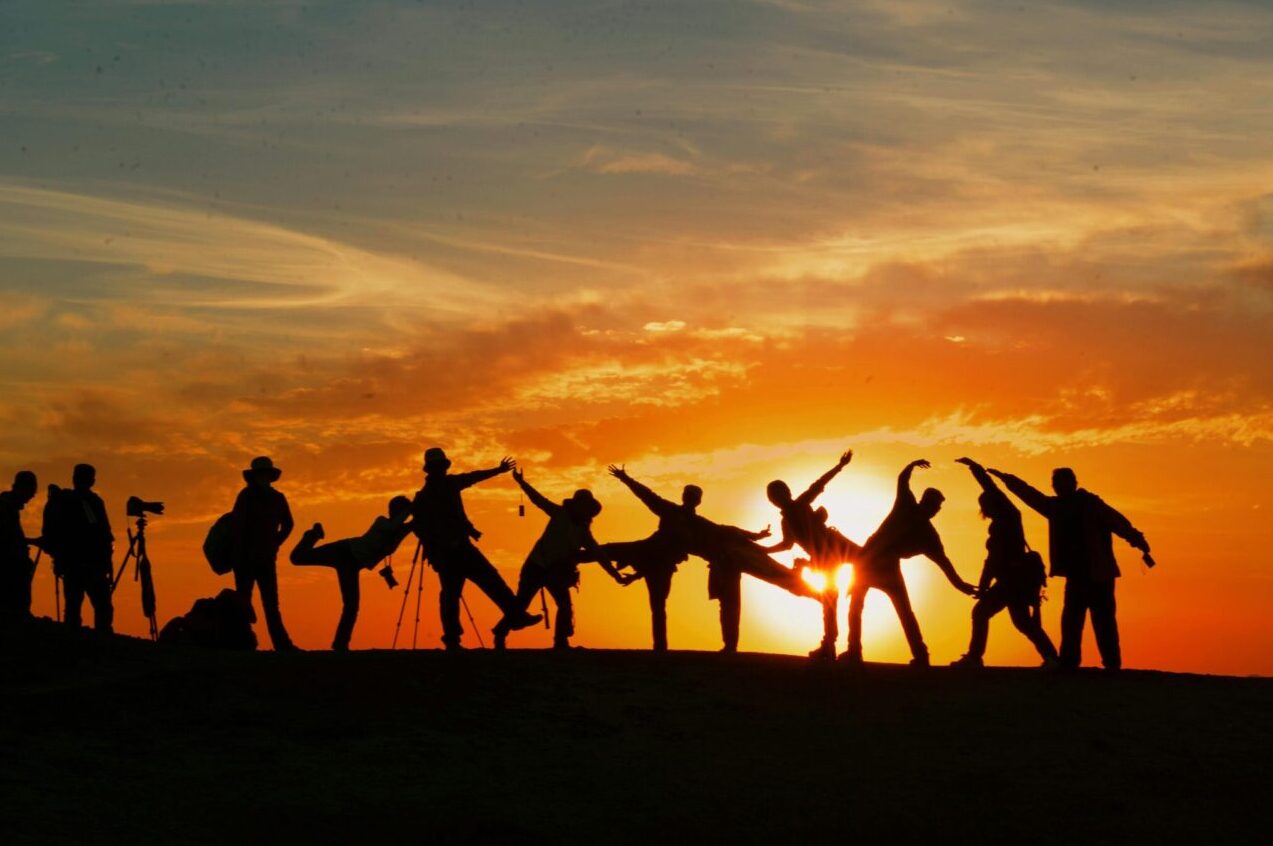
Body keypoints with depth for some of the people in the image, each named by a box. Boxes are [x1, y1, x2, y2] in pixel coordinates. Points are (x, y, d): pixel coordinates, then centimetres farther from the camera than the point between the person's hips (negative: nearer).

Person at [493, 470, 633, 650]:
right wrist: (521, 482, -20)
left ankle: (561, 643, 1)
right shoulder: (561, 514, -2)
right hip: (537, 566, -4)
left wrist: (616, 576, 4)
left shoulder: (584, 532, 6)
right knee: (521, 604, -3)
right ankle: (500, 634, 12)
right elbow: (539, 500, -9)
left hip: (557, 571, 4)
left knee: (565, 606, -6)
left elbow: (599, 555, 8)